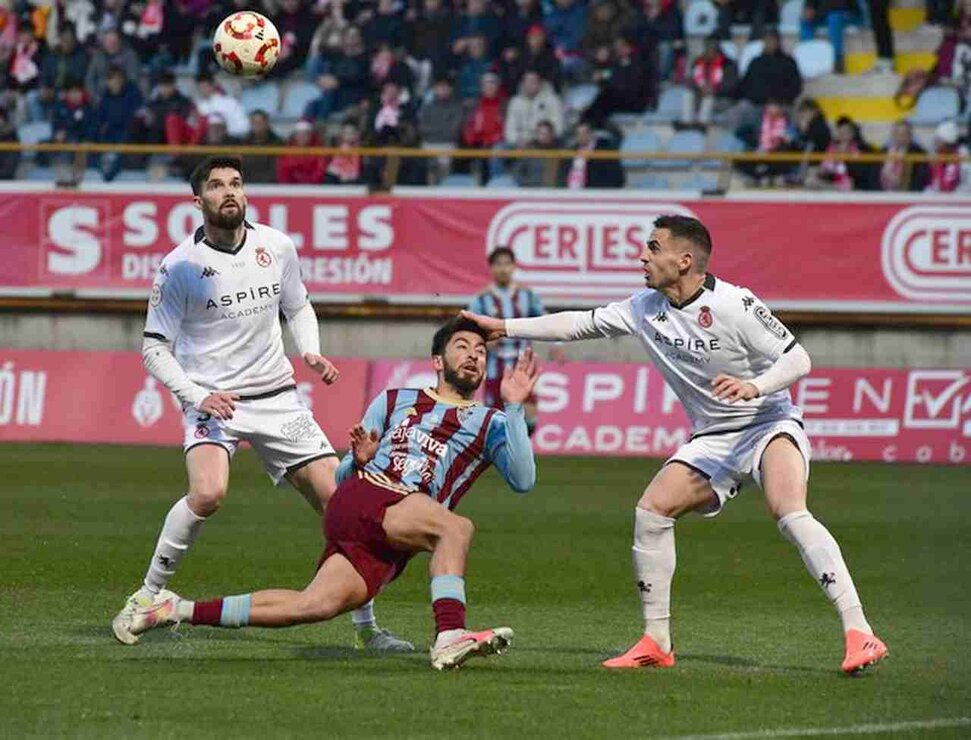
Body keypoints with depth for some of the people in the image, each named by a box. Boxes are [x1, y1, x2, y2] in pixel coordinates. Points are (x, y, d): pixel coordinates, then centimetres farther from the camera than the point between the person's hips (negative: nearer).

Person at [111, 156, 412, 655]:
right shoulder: (180, 267, -9)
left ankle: (366, 627, 7)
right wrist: (198, 397, -16)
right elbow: (154, 348, -3)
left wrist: (310, 352, 1)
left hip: (277, 397, 4)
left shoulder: (276, 247, 2)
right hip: (212, 399, -4)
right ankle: (148, 596, -10)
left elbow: (298, 308, 21)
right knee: (208, 493, -31)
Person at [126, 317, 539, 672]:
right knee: (457, 527, -30)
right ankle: (450, 638, -42)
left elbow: (522, 481, 2)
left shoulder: (489, 424, 22)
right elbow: (343, 476, 21)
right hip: (360, 500, -2)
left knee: (317, 605, -18)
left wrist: (514, 409, -2)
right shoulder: (394, 402, 21)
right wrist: (359, 460, -3)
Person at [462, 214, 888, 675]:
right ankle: (656, 643, 2)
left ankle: (858, 632, -35)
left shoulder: (733, 306, -18)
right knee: (651, 509, -8)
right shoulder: (646, 308, 2)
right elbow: (581, 323, 14)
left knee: (790, 514, -31)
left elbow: (798, 359, -17)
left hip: (769, 425, -7)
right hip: (713, 439, 7)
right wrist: (507, 328, 15)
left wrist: (754, 386, -36)